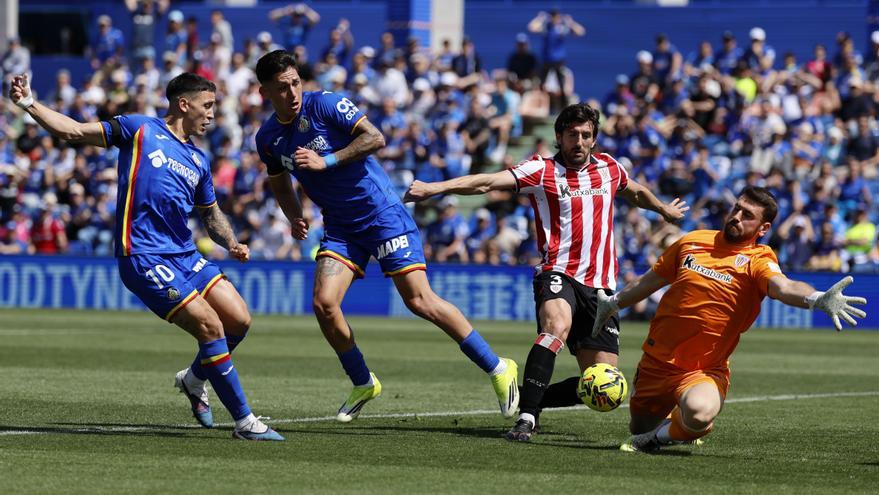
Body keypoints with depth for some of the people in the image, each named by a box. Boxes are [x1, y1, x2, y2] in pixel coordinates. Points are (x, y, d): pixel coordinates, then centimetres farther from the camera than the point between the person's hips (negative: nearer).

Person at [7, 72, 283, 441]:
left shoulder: (199, 160, 19)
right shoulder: (140, 130, 1)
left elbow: (211, 214, 29)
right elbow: (74, 132, 1)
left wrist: (231, 244, 9)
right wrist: (30, 104, -11)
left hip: (185, 255, 7)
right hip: (144, 258, -7)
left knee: (238, 320, -2)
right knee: (211, 328, -15)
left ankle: (194, 380, 27)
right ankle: (244, 421, -6)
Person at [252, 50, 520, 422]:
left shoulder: (324, 104, -14)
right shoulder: (268, 138, 4)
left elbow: (375, 138, -19)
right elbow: (278, 180, 23)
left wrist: (326, 161, -24)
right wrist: (294, 217, 6)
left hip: (382, 213, -6)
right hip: (341, 227, 6)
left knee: (420, 301, -11)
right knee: (323, 303, -12)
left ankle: (497, 369, -1)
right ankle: (362, 384, 10)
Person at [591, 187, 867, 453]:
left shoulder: (757, 261, -11)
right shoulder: (693, 242, 2)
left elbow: (783, 287, -34)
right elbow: (652, 280, 20)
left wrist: (818, 299, -55)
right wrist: (613, 303, 32)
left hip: (705, 371, -5)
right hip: (656, 361, 5)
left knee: (699, 414, -37)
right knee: (639, 428, 17)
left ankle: (661, 436, -4)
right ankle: (675, 420, 51)